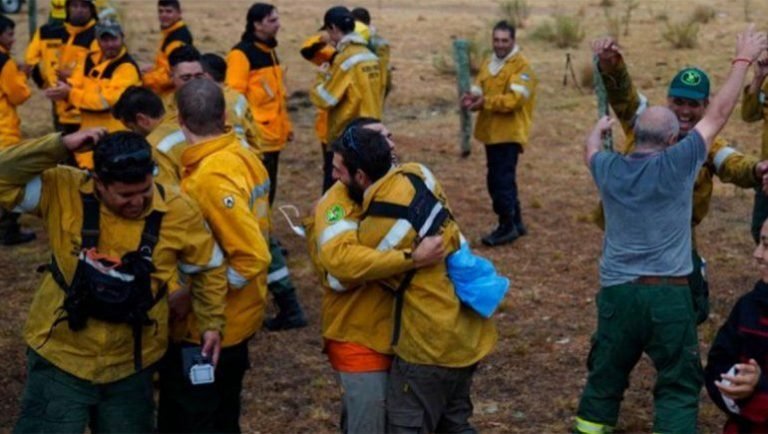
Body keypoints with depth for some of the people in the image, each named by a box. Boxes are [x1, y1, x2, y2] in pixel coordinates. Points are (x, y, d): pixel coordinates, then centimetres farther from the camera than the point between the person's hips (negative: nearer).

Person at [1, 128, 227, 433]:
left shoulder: (178, 212, -13)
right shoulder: (63, 192, -15)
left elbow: (209, 267, 2)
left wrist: (212, 323, -2)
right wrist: (59, 146, -29)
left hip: (131, 365, 2)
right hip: (60, 358, -2)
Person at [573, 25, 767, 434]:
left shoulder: (609, 169, 2)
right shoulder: (677, 164, -10)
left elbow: (590, 149, 27)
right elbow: (718, 114, -2)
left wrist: (599, 128, 49)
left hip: (616, 292, 4)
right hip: (669, 294, -4)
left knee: (604, 380, 16)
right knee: (678, 386, 6)